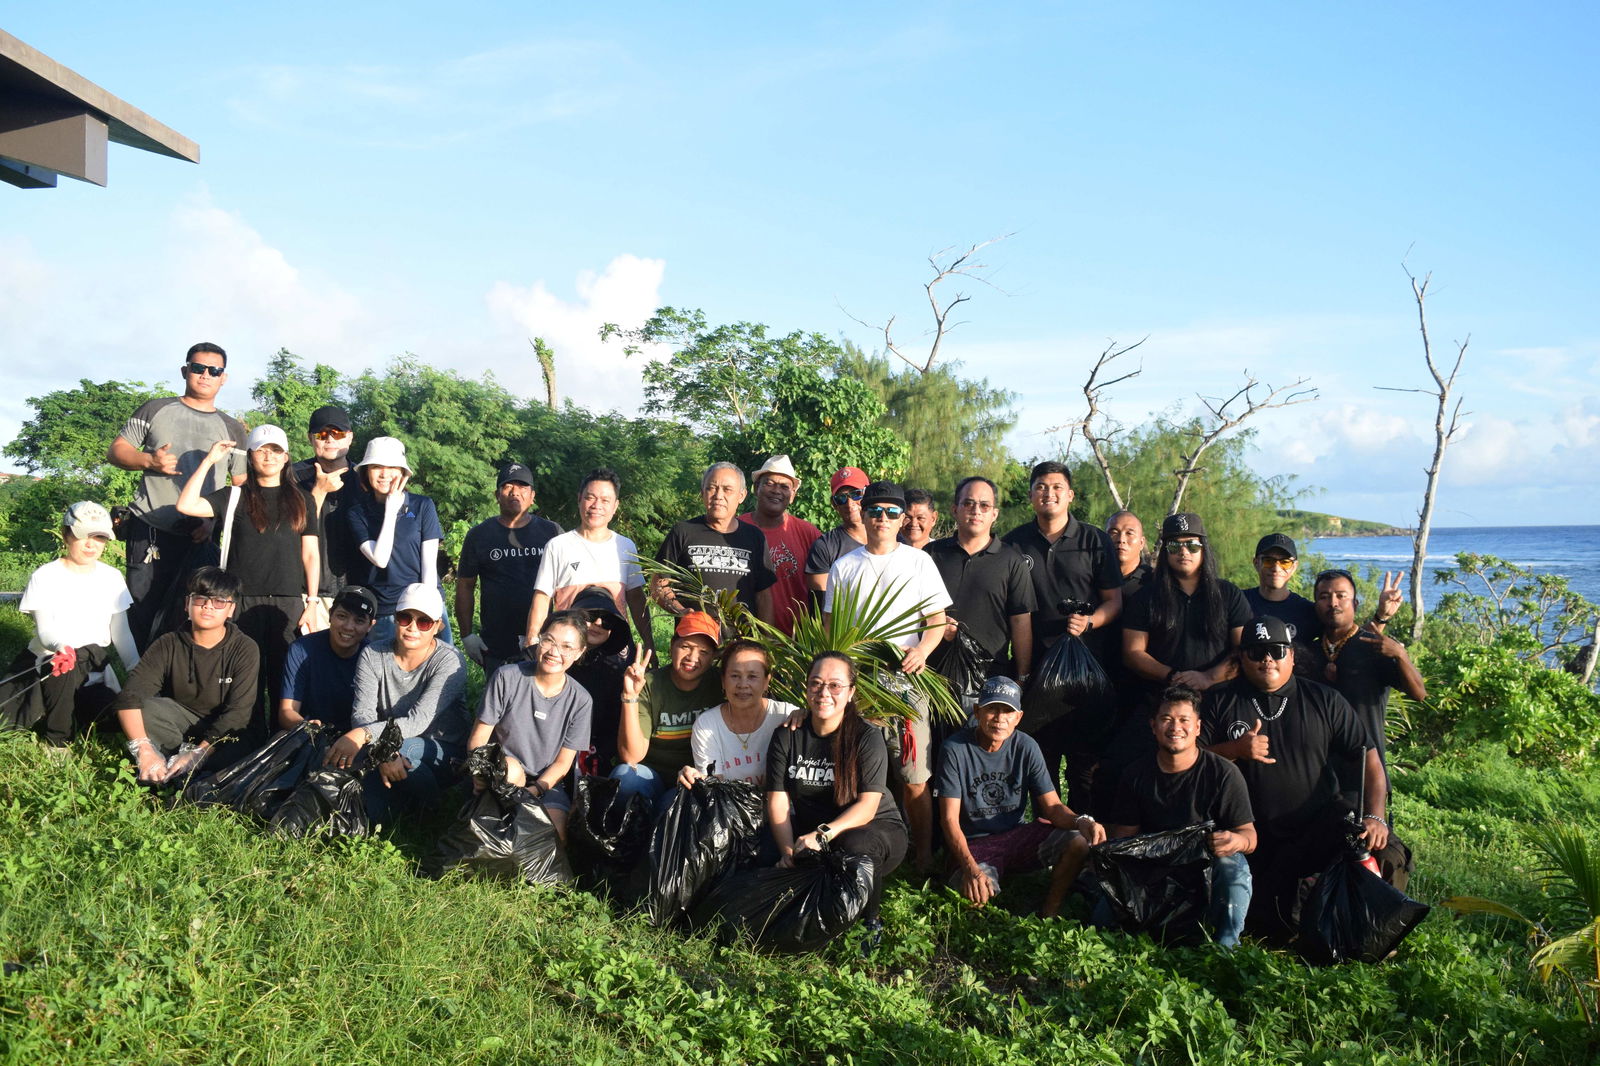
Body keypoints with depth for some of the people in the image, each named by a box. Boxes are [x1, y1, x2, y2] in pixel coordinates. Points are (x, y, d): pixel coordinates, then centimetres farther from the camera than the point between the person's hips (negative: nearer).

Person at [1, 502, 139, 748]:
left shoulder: (112, 577, 2)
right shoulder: (45, 577, -9)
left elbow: (121, 632, 4)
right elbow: (44, 629, -18)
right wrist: (60, 646, -43)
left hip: (94, 666, 4)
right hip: (50, 661, -4)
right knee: (63, 669, -39)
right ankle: (58, 742, -13)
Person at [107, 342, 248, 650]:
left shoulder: (232, 429, 12)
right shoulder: (155, 410, 10)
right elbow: (115, 451, 9)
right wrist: (149, 460, -12)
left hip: (199, 540, 1)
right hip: (149, 532, -1)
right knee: (141, 610, -1)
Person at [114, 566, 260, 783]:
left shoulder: (245, 649, -11)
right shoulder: (168, 645, -7)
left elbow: (237, 713, -19)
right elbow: (129, 697, -21)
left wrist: (196, 755, -32)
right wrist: (144, 751, -37)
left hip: (225, 732, -2)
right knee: (140, 708, -27)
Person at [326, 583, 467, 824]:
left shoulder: (449, 661, -15)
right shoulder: (373, 655, -4)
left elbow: (419, 720, -26)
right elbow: (362, 713, -15)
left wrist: (363, 735, -41)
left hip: (441, 751, -2)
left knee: (400, 745, -34)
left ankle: (430, 810, -8)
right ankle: (373, 823, -13)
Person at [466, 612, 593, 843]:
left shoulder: (579, 700, -3)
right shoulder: (507, 678, -8)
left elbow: (563, 762, -1)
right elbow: (478, 737, -5)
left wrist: (535, 790, -20)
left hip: (546, 783, 1)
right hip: (500, 777, -1)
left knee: (556, 839, -28)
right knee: (509, 768, -37)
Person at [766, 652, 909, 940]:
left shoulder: (868, 738, -9)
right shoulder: (787, 736, 0)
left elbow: (867, 806, -17)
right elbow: (778, 801, -5)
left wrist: (823, 835, -32)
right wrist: (788, 851, -22)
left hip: (875, 830, -2)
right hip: (810, 836, 3)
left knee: (855, 844, -37)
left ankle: (870, 921, -11)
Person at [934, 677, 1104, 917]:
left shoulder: (1026, 747, -3)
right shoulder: (955, 749, -14)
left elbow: (1052, 806, -4)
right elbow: (950, 819, -16)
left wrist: (1081, 821, -28)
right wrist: (971, 867, -33)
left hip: (1019, 835, 4)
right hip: (973, 845, -4)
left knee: (1080, 843, -22)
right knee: (977, 895, -36)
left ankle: (1049, 914, 1)